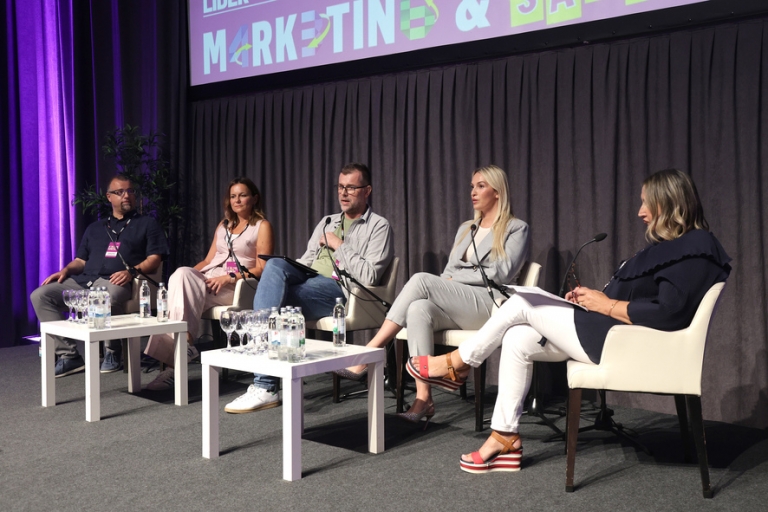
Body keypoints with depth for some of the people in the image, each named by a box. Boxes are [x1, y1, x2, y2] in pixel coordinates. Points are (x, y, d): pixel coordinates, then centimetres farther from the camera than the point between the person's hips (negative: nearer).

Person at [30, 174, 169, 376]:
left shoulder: (147, 224, 14)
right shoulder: (94, 228, 29)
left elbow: (155, 258, 2)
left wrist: (132, 271, -17)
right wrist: (66, 270, 3)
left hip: (115, 281, -6)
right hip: (84, 281, 6)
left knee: (106, 298, -41)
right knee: (40, 295, -15)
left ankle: (113, 352, -16)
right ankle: (69, 355, -16)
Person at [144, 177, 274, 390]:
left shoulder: (262, 226, 6)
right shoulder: (224, 225, 26)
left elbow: (262, 269, -4)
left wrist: (230, 277, -17)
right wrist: (191, 272, 0)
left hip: (237, 286, -5)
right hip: (209, 278, 6)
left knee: (182, 278, -30)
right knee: (182, 274, -29)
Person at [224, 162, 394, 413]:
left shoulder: (378, 226, 8)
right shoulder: (327, 222, 31)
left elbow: (369, 276, -7)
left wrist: (338, 245, -4)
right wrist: (289, 271, 1)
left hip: (338, 289, -6)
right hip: (307, 279, 6)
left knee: (274, 298, -29)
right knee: (275, 264, -28)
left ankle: (265, 386, -28)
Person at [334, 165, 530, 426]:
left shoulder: (516, 229, 8)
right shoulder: (466, 228, 28)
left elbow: (502, 273, -5)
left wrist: (457, 277, -6)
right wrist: (441, 290, -2)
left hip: (490, 305, -5)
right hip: (455, 309, 6)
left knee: (421, 279, -29)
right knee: (419, 309, -32)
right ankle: (423, 397, -37)